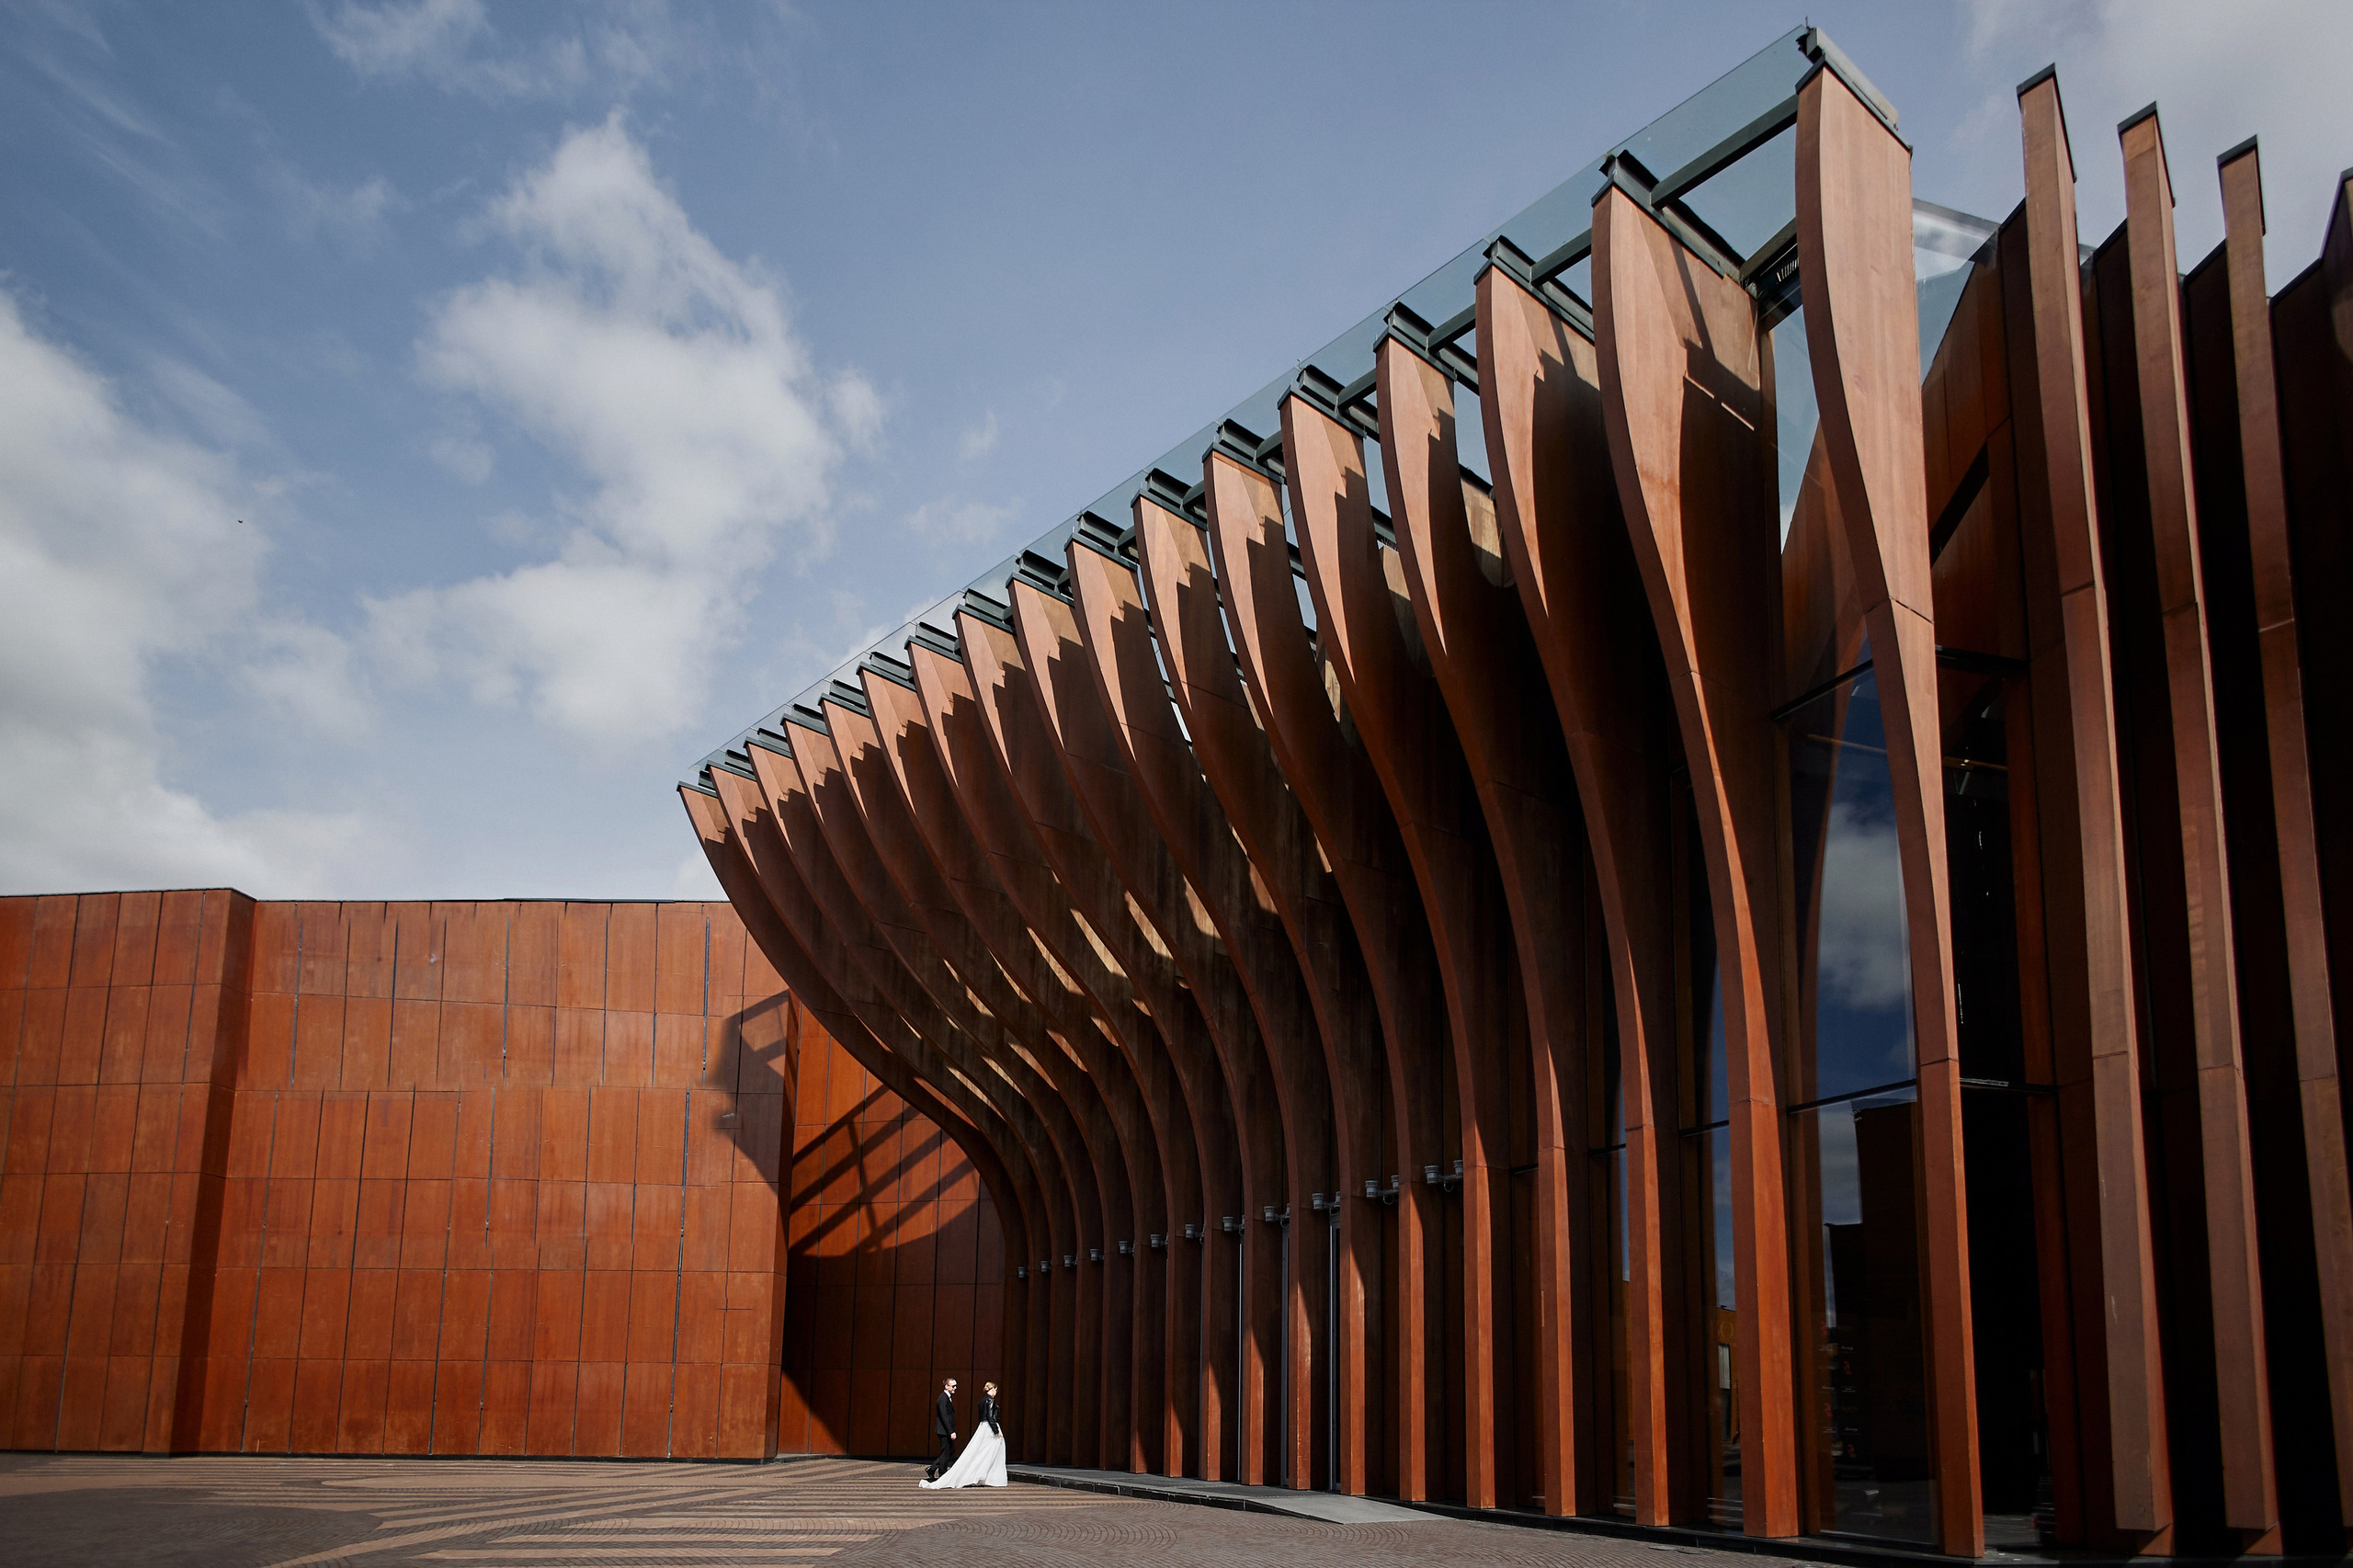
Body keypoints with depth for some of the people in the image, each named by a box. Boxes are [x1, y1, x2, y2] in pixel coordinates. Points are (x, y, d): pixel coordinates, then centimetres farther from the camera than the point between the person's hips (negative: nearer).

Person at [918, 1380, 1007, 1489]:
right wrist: (996, 1431, -17)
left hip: (982, 1428, 8)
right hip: (990, 1429, -8)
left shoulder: (982, 1400, 14)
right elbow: (990, 1417, -20)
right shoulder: (990, 1400, -13)